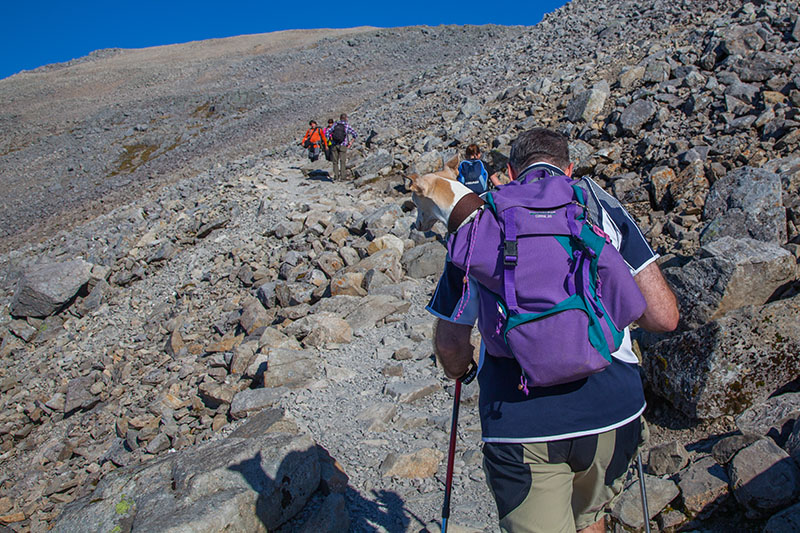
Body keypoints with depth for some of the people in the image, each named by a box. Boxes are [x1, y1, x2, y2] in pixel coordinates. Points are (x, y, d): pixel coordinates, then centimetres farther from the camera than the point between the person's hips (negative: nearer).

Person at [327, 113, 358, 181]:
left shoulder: (335, 125, 6)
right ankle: (342, 176, 4)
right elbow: (355, 134, -4)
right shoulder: (347, 126, -1)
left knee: (335, 161, 9)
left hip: (334, 145, 2)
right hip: (343, 146, -2)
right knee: (342, 161, 6)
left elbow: (328, 132, 3)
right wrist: (351, 142, 4)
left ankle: (336, 176, 4)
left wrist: (330, 140, 7)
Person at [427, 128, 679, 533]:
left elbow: (450, 345, 6)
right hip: (610, 410, 3)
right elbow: (664, 318, 3)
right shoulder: (602, 207, 7)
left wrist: (459, 370, 29)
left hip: (519, 421, -2)